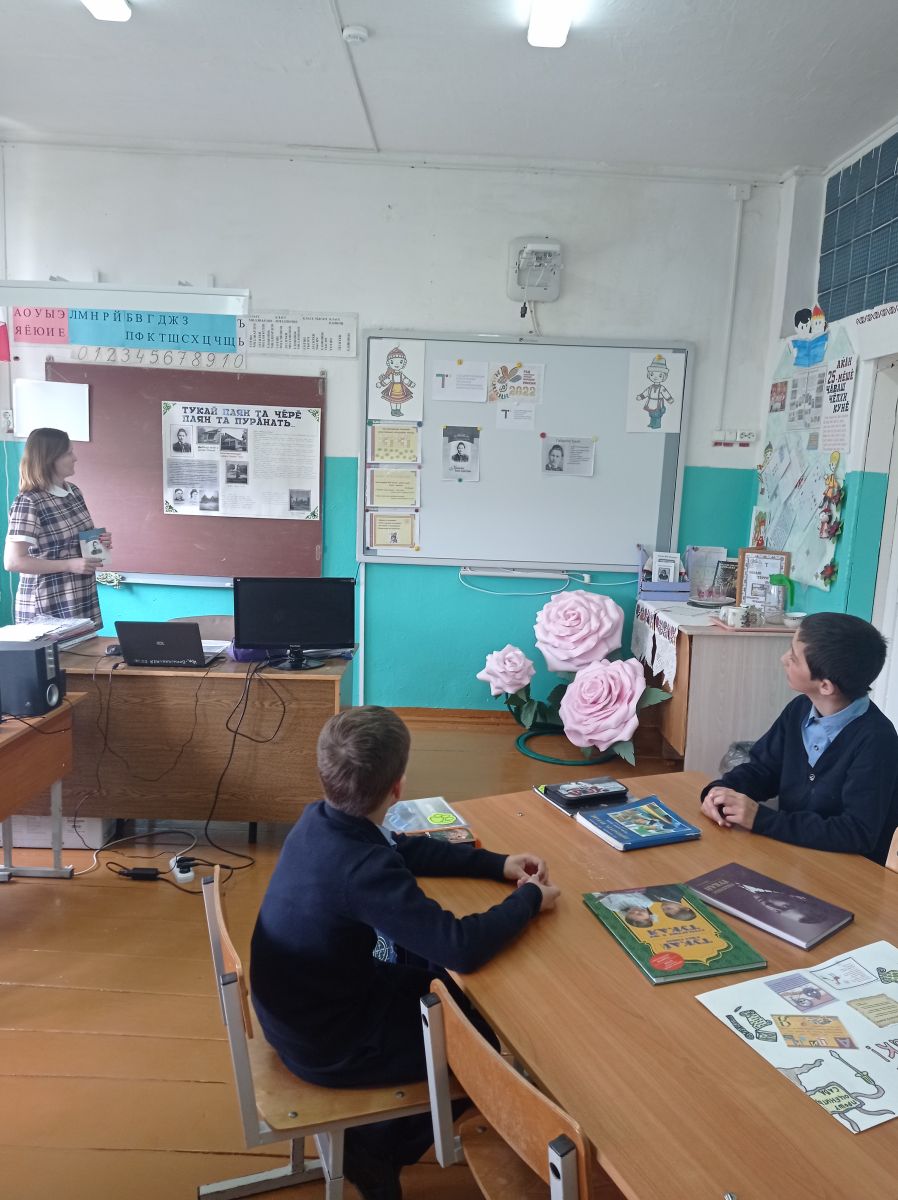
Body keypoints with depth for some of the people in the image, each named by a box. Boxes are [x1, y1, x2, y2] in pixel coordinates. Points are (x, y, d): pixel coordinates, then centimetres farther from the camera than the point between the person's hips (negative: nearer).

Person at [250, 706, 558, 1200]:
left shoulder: (317, 820, -9)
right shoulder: (365, 869, -35)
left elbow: (406, 847, 6)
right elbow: (463, 947, -33)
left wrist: (497, 864, 0)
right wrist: (528, 899, -15)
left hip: (297, 1008, 7)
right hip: (326, 1045, -7)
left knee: (440, 975, 19)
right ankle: (375, 1147, 24)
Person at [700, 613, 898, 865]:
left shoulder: (875, 741, -23)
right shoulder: (800, 710, -2)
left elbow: (858, 834, -27)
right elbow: (763, 768, 9)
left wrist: (762, 819, -27)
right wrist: (722, 790, -12)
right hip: (791, 853, 6)